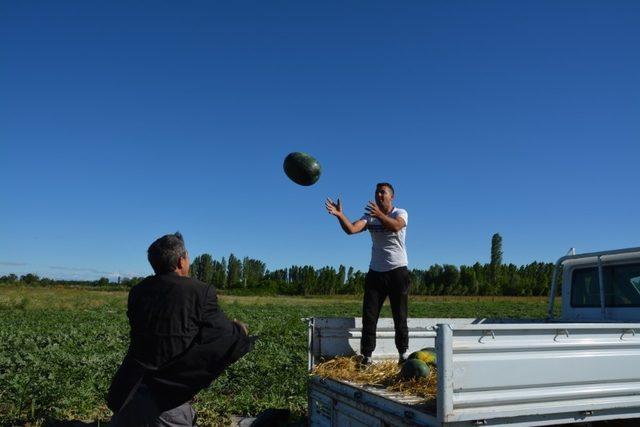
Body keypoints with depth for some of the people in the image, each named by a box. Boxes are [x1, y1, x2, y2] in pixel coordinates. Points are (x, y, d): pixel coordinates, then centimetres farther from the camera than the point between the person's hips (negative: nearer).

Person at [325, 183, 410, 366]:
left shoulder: (401, 213, -3)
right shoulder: (369, 216, 6)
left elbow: (396, 226, -28)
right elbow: (351, 229, -12)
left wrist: (380, 215, -46)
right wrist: (340, 215, -30)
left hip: (397, 270, -3)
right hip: (375, 272, 3)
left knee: (400, 316, 4)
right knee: (369, 315, -2)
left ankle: (403, 353, 16)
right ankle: (367, 355, 4)